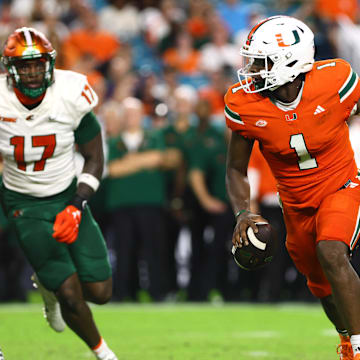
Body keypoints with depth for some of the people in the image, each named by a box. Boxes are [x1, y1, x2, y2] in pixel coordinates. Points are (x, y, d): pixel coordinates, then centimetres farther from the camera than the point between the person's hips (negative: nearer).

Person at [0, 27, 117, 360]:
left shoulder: (70, 97, -16)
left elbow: (94, 158, -4)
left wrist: (76, 208, -16)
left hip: (68, 196, 2)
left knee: (100, 292, 1)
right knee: (71, 296, -8)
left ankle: (48, 284, 33)